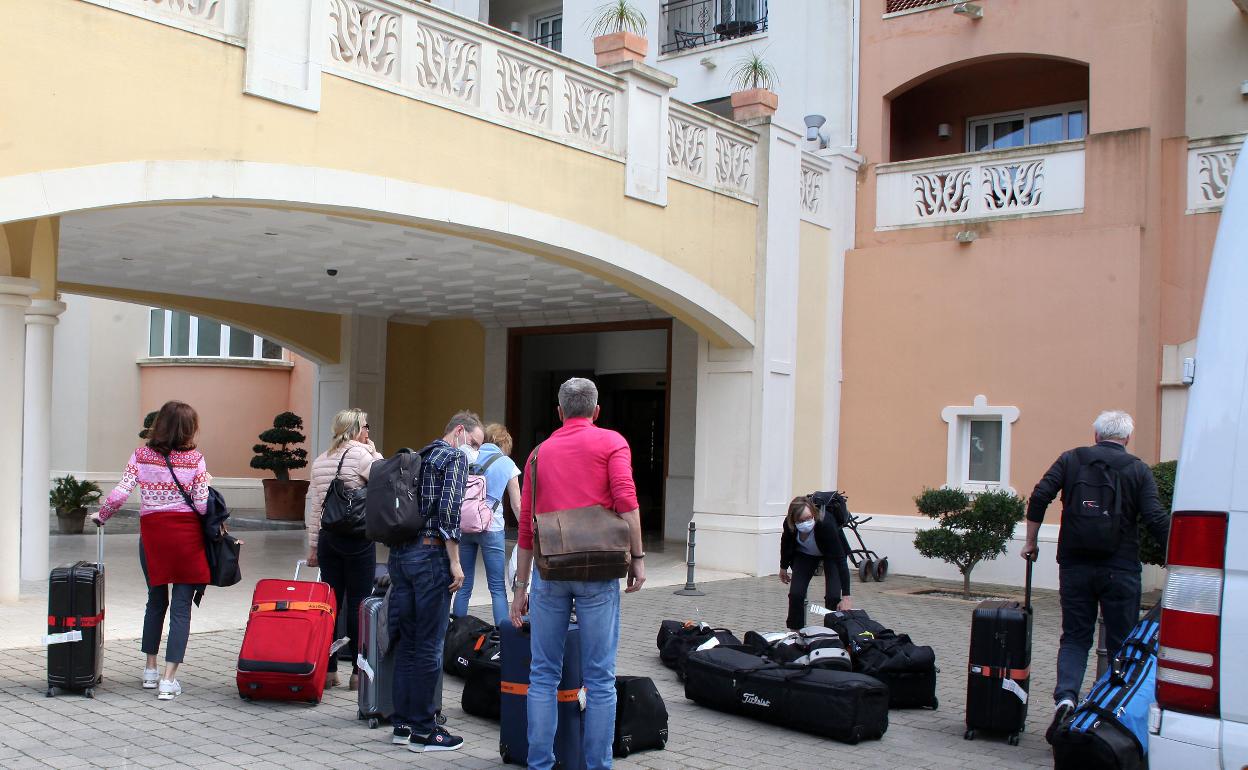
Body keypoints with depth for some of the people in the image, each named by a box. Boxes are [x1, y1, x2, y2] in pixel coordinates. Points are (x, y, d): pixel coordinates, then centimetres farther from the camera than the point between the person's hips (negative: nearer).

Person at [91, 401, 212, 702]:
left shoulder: (141, 455, 0)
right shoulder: (195, 459, -7)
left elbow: (120, 493, -6)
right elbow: (202, 505, -9)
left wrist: (101, 516, 10)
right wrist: (206, 484, 9)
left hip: (152, 532, 3)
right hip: (186, 535, -3)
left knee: (156, 600, 21)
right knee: (181, 607, 1)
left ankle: (150, 671, 29)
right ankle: (168, 680, -2)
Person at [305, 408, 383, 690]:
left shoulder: (320, 461, 11)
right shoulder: (361, 455, -10)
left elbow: (314, 507, 12)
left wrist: (313, 546, 16)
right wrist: (374, 452, 2)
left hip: (327, 537, 6)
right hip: (358, 538, -6)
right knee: (358, 603, 1)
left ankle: (328, 669, 12)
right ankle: (359, 671, 5)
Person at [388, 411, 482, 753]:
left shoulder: (417, 457, 19)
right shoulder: (456, 458, -4)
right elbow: (448, 511, -15)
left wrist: (400, 550, 19)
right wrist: (455, 562, -13)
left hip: (399, 553, 8)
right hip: (430, 555, -8)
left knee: (407, 641, 13)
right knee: (429, 644, -2)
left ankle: (403, 723, 19)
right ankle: (422, 731, 4)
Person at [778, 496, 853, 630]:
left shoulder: (825, 523, -41)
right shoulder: (789, 523, -30)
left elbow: (840, 559, -40)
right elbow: (786, 542, -5)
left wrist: (846, 596, -44)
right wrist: (783, 567, 10)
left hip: (831, 552, -3)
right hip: (804, 553, 3)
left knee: (833, 596, -18)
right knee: (796, 593, -12)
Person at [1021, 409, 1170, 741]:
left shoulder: (1071, 459, 4)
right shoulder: (1138, 470, 0)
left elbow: (1039, 497, -5)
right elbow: (1156, 520, -8)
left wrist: (1030, 541, 4)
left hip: (1075, 565, 1)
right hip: (1120, 570, -1)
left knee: (1075, 637, 9)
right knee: (1121, 643, 8)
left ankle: (1066, 695, -12)